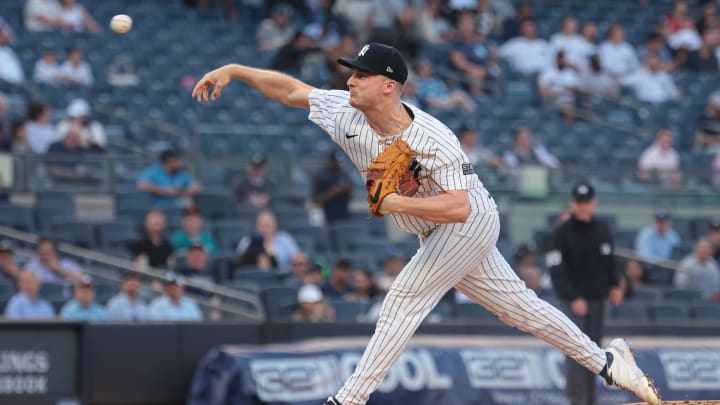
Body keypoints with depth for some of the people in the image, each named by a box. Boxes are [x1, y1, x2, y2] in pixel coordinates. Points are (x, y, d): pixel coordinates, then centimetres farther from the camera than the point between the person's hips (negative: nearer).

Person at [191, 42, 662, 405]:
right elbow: (291, 89, -5)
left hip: (469, 224, -8)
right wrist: (233, 70, -13)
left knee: (404, 301, -14)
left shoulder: (433, 140, -32)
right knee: (517, 302, 13)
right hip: (442, 236, 8)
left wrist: (394, 203, -37)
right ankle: (605, 361, 22)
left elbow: (458, 207, -37)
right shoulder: (346, 113, -12)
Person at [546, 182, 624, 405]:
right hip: (572, 301, -5)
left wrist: (614, 286, 5)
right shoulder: (562, 234, -8)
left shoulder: (602, 230, 8)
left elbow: (610, 260, 20)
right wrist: (573, 299, -21)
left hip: (598, 300, 5)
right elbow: (556, 270, -13)